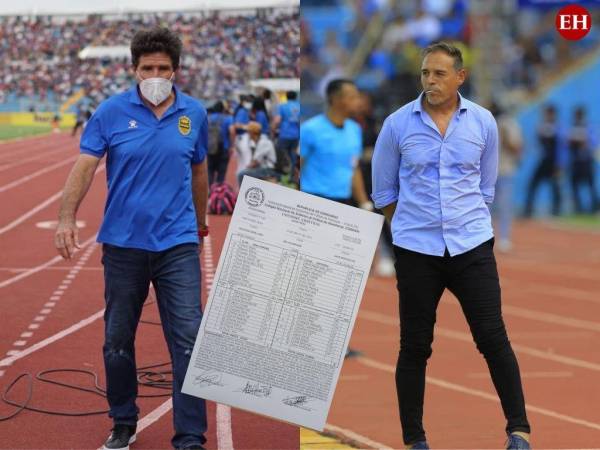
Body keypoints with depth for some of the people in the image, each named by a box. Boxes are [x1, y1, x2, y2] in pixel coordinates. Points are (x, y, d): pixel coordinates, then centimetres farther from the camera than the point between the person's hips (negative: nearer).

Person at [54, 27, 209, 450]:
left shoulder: (194, 114, 2)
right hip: (123, 243, 0)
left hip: (177, 244, 0)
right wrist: (67, 218, -22)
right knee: (118, 340, 10)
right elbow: (85, 166, -9)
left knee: (188, 340, -8)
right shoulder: (112, 112, -4)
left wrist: (200, 227, 22)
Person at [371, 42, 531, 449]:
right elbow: (384, 191, 8)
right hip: (417, 250, -1)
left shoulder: (483, 122, 1)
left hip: (472, 247, 1)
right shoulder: (398, 125, -3)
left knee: (493, 337, -4)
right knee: (415, 346, 3)